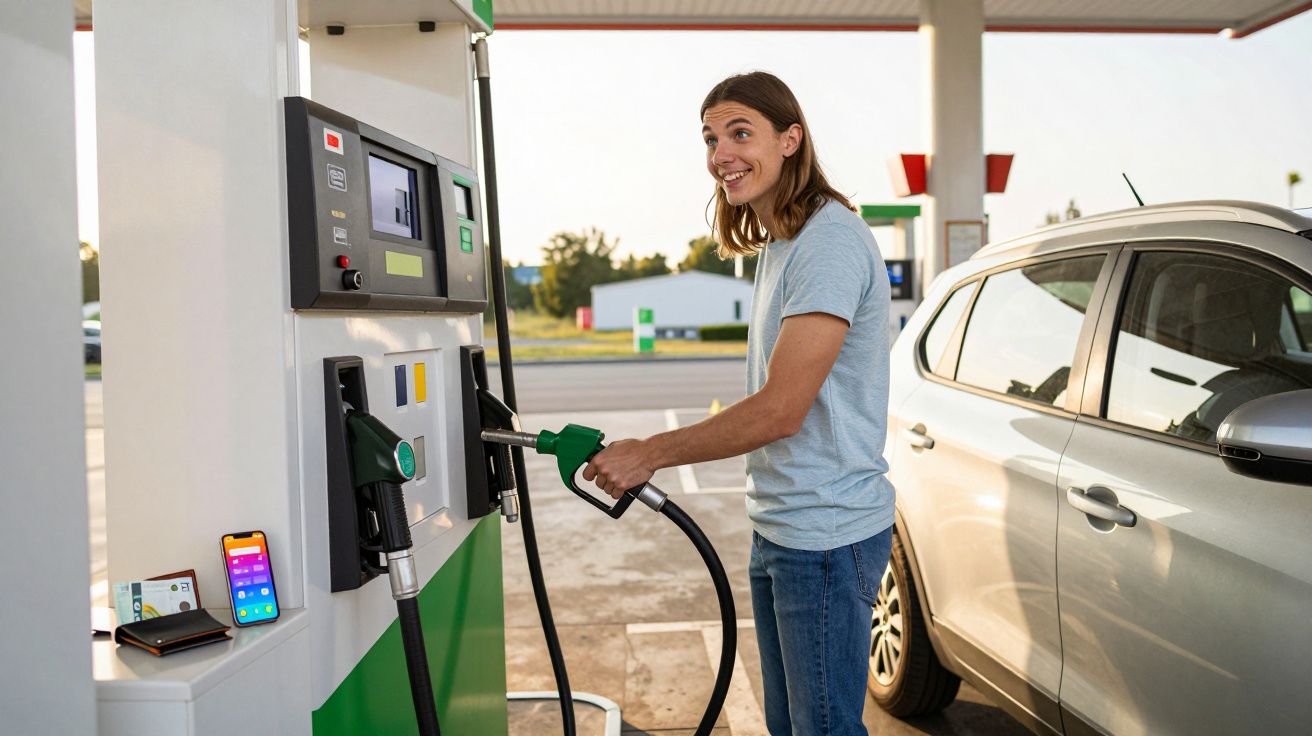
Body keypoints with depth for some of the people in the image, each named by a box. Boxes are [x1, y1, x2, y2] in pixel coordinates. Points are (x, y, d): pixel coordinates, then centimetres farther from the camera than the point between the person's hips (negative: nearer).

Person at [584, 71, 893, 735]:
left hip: (826, 536, -9)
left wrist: (649, 454, -15)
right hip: (779, 529, 10)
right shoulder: (777, 244, 14)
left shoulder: (830, 240, -18)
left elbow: (781, 409, -24)